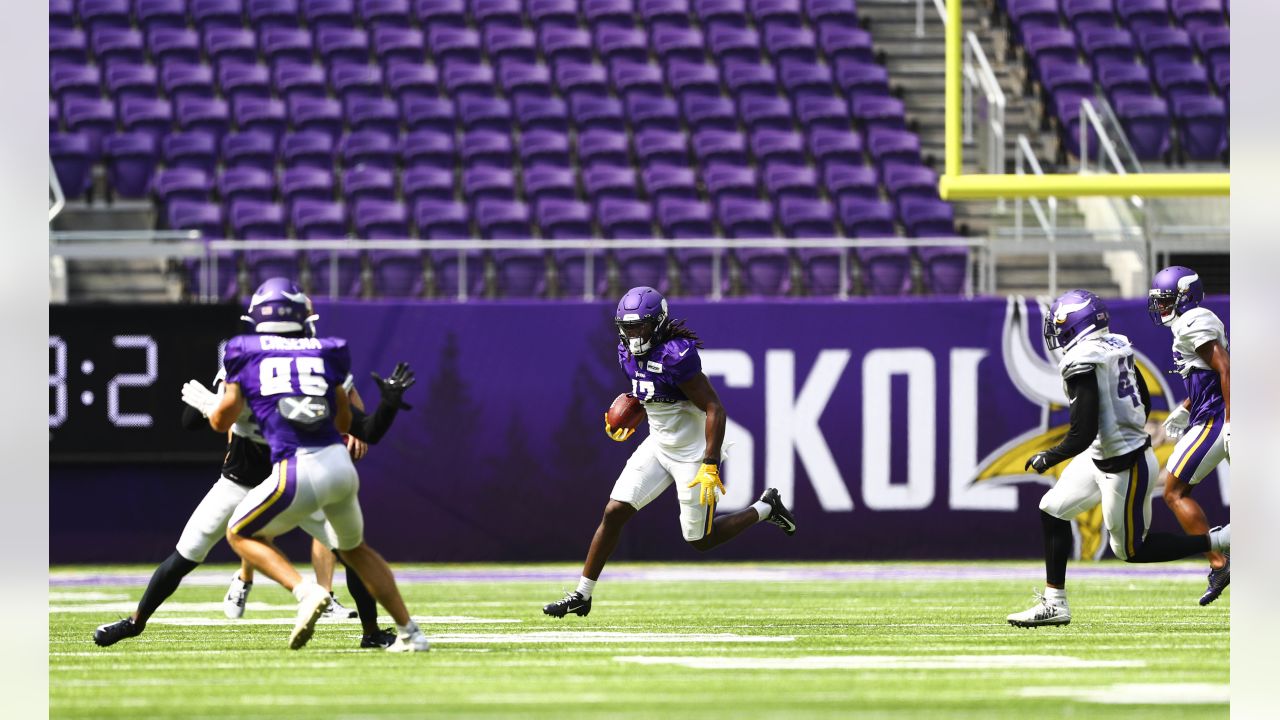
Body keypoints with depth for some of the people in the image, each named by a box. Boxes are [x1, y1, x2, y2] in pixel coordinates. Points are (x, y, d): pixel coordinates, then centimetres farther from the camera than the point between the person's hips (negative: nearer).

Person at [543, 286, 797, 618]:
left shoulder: (676, 356, -27)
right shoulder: (630, 353, -1)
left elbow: (715, 410, -25)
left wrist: (710, 466, -27)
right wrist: (627, 420, 5)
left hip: (693, 454, -7)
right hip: (658, 445, 7)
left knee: (700, 540, 4)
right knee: (614, 513, -3)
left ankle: (765, 509, 27)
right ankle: (582, 596, 4)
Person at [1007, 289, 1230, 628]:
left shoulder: (1083, 365, -24)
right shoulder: (1116, 348, 3)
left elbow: (1082, 434, -24)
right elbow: (1145, 404, 13)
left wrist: (1047, 458, -9)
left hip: (1125, 467, -10)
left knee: (1133, 550, 7)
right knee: (1053, 510, 13)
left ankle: (1219, 541, 7)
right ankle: (1054, 603, 19)